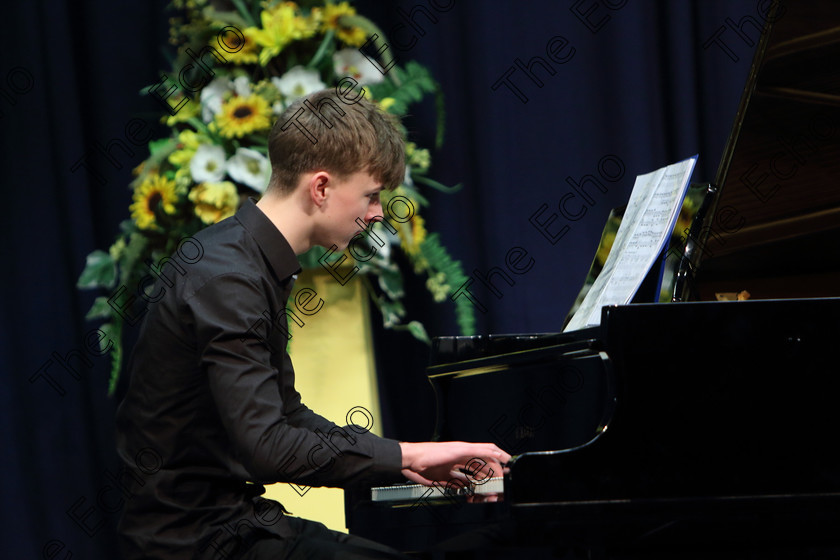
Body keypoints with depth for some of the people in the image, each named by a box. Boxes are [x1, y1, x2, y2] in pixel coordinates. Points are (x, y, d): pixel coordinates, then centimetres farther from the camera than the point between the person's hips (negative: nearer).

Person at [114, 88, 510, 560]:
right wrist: (403, 455, -20)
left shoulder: (259, 266, 11)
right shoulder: (227, 280, -20)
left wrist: (402, 463, 9)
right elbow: (267, 448, -28)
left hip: (232, 515, 10)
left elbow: (285, 415, 19)